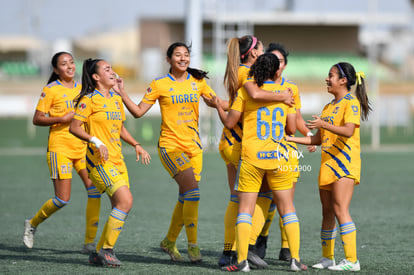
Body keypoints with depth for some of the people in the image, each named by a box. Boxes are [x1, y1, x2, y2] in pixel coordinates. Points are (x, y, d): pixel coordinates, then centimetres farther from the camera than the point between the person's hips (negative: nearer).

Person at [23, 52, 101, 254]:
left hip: (83, 146, 5)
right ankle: (32, 224, 20)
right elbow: (36, 119, -6)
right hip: (60, 146, -5)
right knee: (62, 199, -8)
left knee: (94, 188, -12)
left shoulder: (82, 88, 13)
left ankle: (90, 242, -7)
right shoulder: (51, 90, -4)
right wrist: (61, 119, -17)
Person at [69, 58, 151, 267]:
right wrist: (96, 141, -23)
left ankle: (98, 253, 14)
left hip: (117, 159, 8)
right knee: (125, 201, -19)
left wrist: (136, 145, 15)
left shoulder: (116, 99, 16)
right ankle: (106, 249, -9)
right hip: (99, 160, -8)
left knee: (119, 206, 4)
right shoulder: (89, 99, -7)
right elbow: (74, 128, -11)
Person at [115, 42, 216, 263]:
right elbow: (138, 111, -2)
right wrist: (121, 93, -13)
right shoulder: (160, 84, -3)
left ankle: (169, 241, 28)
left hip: (193, 146, 5)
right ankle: (193, 245, -15)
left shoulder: (198, 82, 8)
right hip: (170, 145, -5)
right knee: (192, 189, -20)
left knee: (186, 197, 8)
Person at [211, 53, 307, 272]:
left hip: (251, 157, -2)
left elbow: (229, 123, 1)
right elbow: (291, 129, 5)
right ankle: (295, 259, 6)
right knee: (287, 208, 9)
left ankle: (242, 260, -6)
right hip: (278, 156, 2)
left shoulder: (245, 91, -2)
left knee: (245, 209, 1)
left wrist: (218, 107, 19)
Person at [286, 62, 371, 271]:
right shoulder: (328, 107, 20)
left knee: (340, 210, -14)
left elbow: (348, 131, -21)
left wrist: (323, 124, -33)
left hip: (344, 162, -8)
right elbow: (318, 139, 21)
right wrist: (290, 139, 15)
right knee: (327, 212, 8)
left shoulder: (351, 103, -6)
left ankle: (351, 260, -14)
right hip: (328, 164, 8)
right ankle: (327, 258, 15)